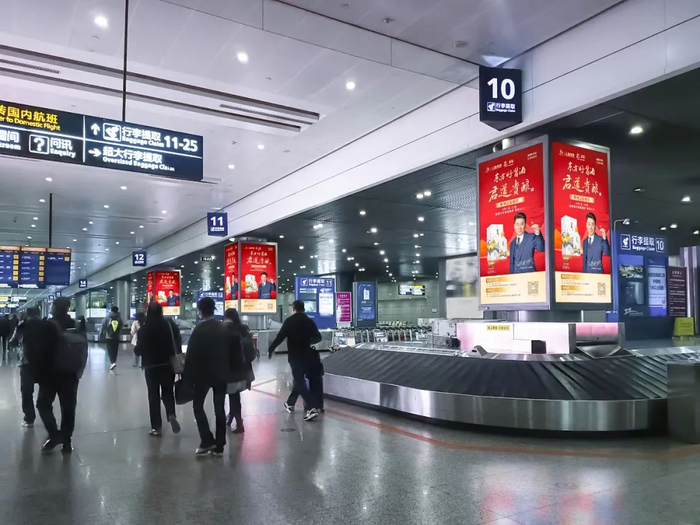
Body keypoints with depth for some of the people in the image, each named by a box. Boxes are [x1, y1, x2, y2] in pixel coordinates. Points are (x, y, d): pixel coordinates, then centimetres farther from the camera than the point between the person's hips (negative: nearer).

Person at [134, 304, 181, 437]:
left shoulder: (144, 328, -6)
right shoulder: (168, 325, -2)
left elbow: (139, 350, -4)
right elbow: (176, 344, -5)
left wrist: (136, 350, 17)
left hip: (151, 366, -1)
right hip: (167, 365, 1)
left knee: (153, 395, 9)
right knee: (168, 392, 15)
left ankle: (157, 427, 9)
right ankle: (171, 415, -11)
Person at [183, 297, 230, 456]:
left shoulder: (199, 330, -12)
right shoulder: (223, 329, 4)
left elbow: (191, 355, -12)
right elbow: (229, 352, 8)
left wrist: (187, 376, -5)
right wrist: (227, 371, 14)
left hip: (203, 373, -5)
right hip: (221, 374, 5)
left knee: (198, 405, 11)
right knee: (219, 409, 6)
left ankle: (207, 440, 3)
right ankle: (219, 446, 9)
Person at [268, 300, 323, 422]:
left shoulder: (290, 321, -8)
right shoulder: (310, 321, 4)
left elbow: (280, 337, -10)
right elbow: (318, 338, 9)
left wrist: (270, 350, 2)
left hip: (295, 356, -5)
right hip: (307, 355, 5)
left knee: (300, 382, -6)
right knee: (300, 380, 20)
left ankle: (311, 409, -17)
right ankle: (290, 404, 32)